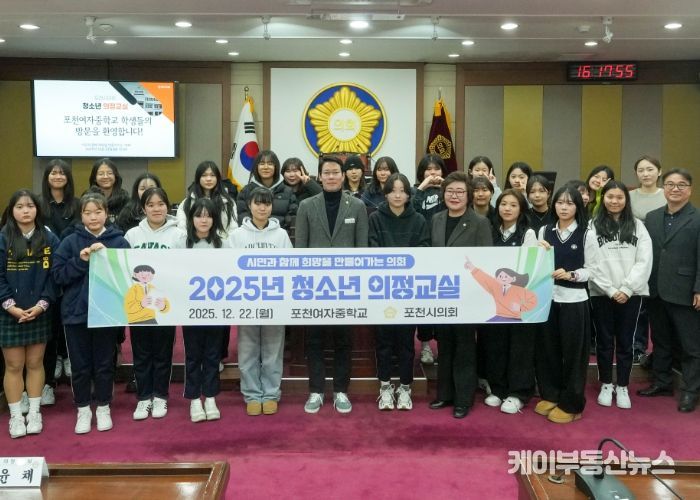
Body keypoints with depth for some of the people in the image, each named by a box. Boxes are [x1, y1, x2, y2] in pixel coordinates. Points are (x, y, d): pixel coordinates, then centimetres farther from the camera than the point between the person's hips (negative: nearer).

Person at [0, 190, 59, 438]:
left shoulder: (50, 239, 1)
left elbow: (54, 275, -1)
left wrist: (42, 304, -12)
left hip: (40, 313, 1)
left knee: (35, 363, 10)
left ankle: (34, 413, 20)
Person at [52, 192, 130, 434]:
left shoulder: (119, 241, -1)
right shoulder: (70, 242, 0)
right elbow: (57, 275, -3)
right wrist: (80, 261, -16)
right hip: (76, 312, 1)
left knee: (104, 363, 10)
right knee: (80, 364, 10)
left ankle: (103, 408, 25)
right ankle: (83, 409, 25)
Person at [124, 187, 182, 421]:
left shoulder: (177, 235, 1)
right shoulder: (132, 234, 6)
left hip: (165, 302, -1)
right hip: (137, 302, 1)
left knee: (163, 352, 7)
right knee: (141, 353, 8)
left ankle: (160, 397, 20)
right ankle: (143, 398, 19)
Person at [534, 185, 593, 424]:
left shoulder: (586, 233, -2)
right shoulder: (544, 230, 8)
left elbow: (591, 269, -2)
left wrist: (570, 275, -18)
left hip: (573, 300, -3)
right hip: (547, 297, 3)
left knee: (572, 352, 3)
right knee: (547, 349, 9)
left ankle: (570, 404, 15)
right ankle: (550, 395, 25)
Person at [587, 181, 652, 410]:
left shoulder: (637, 226, 6)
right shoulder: (593, 226, 0)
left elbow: (644, 261, -1)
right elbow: (591, 263, -5)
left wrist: (627, 289, -11)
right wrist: (610, 290, -11)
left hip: (631, 293, 1)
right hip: (601, 293, -1)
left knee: (625, 342, 8)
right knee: (604, 341, 8)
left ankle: (623, 387, 19)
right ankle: (606, 385, 21)